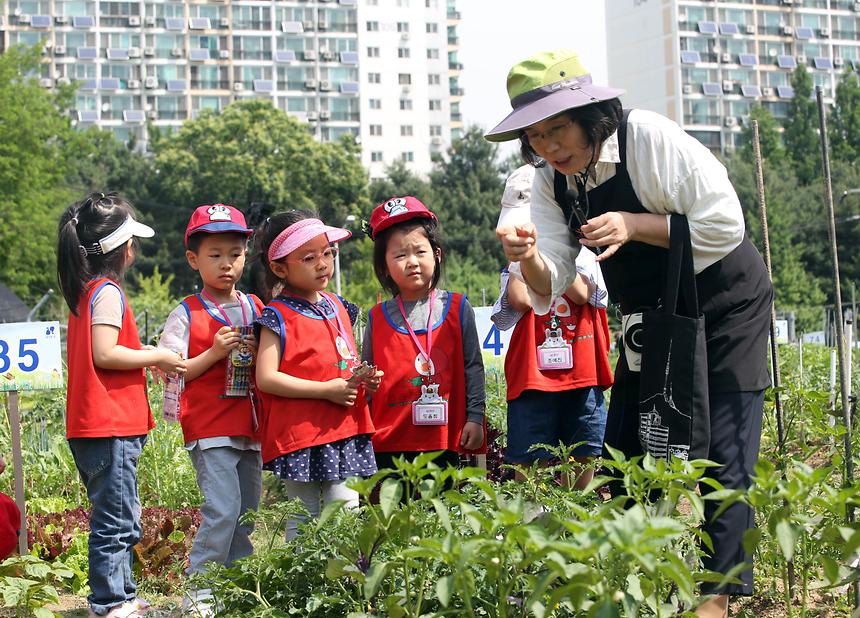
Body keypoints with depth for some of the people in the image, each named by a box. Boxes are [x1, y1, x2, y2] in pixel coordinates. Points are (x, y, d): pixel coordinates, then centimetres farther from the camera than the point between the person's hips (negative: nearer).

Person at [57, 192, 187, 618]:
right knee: (116, 521, -5)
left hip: (93, 424, 10)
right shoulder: (108, 292, -13)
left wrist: (145, 356, 12)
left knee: (120, 520, 17)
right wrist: (155, 357, -10)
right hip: (111, 425, -10)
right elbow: (105, 354, -21)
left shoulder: (84, 291, 16)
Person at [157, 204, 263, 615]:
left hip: (249, 426, 6)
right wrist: (213, 354, -17)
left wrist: (258, 352, -5)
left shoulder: (255, 308, 11)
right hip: (208, 427, -5)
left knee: (247, 513, 9)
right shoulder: (187, 314, -3)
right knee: (223, 509, -14)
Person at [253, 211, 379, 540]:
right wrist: (326, 390, -18)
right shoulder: (278, 316, -7)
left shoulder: (339, 307, 13)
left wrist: (364, 380, 3)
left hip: (346, 432, 6)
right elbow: (266, 378, -15)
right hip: (298, 437, -6)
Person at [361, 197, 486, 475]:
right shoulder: (378, 317, 6)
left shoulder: (457, 308, 3)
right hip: (389, 443, 1)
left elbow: (472, 367, 5)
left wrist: (475, 417, 2)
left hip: (444, 439, -1)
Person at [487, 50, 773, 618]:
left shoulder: (653, 139, -24)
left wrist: (635, 225, -31)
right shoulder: (552, 184, -6)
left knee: (724, 456, -9)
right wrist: (528, 260, -33)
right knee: (625, 454, 6)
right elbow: (551, 290, -11)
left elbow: (726, 225, -25)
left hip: (726, 305, -6)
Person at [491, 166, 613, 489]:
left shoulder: (581, 257, 7)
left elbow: (582, 295, -12)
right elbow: (520, 301, -15)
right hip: (531, 380, 0)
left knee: (581, 461, 7)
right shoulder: (517, 270, 7)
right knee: (528, 464, -1)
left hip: (581, 377, 1)